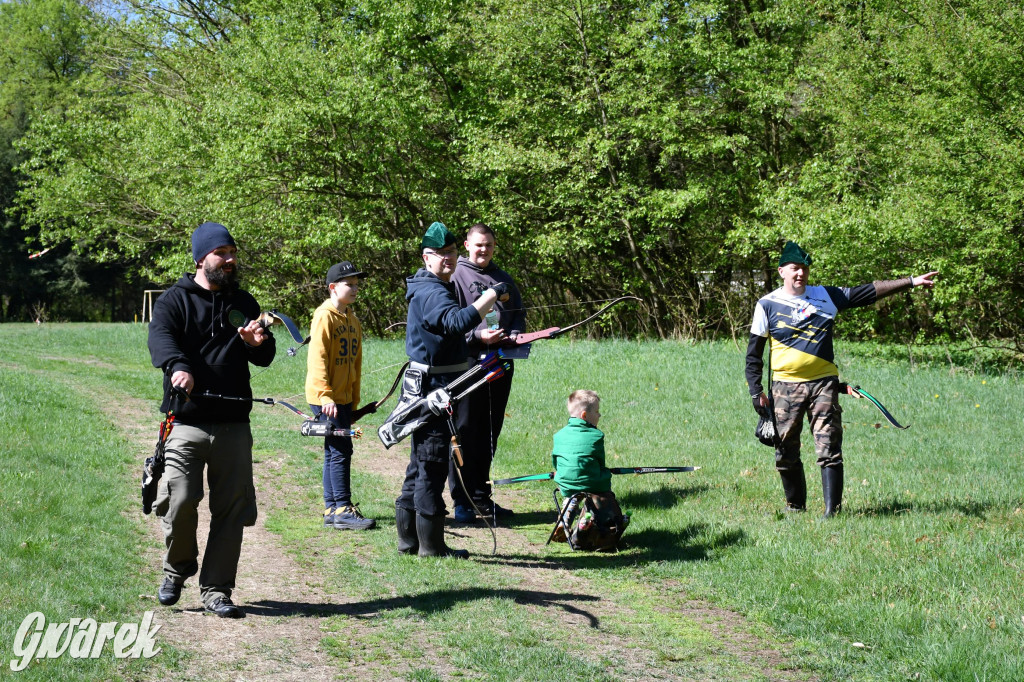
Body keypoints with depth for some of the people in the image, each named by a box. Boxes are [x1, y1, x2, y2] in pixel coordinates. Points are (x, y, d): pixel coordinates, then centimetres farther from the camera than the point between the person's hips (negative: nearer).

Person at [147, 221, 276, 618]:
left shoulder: (244, 304, 18)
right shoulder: (175, 300, 5)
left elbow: (266, 359, 16)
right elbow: (160, 337, -15)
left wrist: (258, 344, -9)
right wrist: (177, 366, -37)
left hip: (234, 425, 4)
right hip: (186, 422, -4)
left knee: (232, 510, 2)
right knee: (180, 502, -13)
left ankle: (215, 590, 13)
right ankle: (178, 568, 15)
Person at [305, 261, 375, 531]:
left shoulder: (353, 320, 15)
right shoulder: (325, 316, -10)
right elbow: (317, 359, -16)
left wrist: (354, 402, 19)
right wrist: (325, 396, -23)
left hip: (343, 398, 8)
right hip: (326, 398, -8)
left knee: (335, 452, 10)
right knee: (340, 450, -11)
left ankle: (332, 510, 14)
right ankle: (342, 510, -10)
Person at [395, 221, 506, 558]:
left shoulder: (440, 288, 17)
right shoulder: (430, 292, -17)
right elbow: (457, 321, -36)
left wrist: (481, 338, 23)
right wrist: (491, 295, -37)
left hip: (432, 389, 11)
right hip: (430, 387, -11)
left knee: (421, 463, 15)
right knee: (432, 463, -7)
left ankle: (408, 539, 22)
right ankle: (431, 544, -3)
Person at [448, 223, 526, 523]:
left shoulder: (504, 279, 17)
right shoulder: (455, 277, -2)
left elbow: (519, 313, 20)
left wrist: (514, 335, -1)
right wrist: (477, 335, -21)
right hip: (468, 363, -6)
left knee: (490, 434, 11)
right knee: (465, 432, -5)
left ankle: (482, 497, 20)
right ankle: (462, 501, -1)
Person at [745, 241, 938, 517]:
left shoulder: (826, 296, 7)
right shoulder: (768, 305, 3)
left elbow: (868, 292, 3)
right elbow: (754, 353, 6)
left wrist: (911, 282, -4)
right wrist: (756, 391, -1)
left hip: (823, 383, 0)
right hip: (785, 387, 0)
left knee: (829, 450, -8)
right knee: (786, 453, 4)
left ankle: (832, 510, -7)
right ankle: (795, 506, 20)